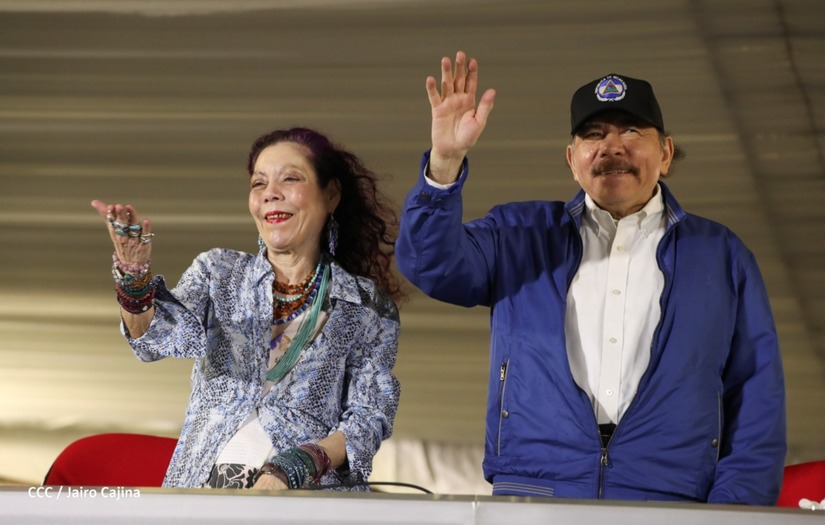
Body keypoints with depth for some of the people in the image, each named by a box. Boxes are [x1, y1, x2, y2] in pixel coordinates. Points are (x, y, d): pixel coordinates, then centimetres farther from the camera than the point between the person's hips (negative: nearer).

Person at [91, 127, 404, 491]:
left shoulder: (370, 307, 11)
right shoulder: (217, 271, 15)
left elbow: (369, 419, 5)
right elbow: (159, 337, -3)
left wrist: (295, 469, -13)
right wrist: (134, 276, -24)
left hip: (311, 491, -2)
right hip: (206, 483, 2)